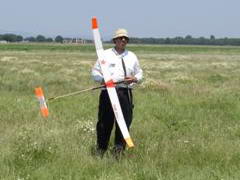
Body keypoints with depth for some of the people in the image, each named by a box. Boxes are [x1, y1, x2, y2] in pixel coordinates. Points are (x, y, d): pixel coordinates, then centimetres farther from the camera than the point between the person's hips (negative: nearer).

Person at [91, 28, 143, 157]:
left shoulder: (132, 56, 18)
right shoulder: (105, 54, 10)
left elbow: (139, 73, 21)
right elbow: (95, 72, 8)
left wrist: (135, 78, -2)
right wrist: (103, 80, -11)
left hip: (125, 92, 2)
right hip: (107, 91, -2)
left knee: (124, 120, -5)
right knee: (105, 121, 0)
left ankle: (119, 146, 5)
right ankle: (101, 149, 12)